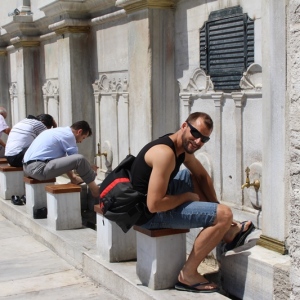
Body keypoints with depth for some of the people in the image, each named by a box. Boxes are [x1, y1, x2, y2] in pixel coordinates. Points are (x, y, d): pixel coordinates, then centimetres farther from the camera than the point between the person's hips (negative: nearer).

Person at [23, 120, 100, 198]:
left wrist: (73, 177, 34)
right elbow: (77, 159, 1)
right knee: (79, 159, -18)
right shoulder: (69, 135, -6)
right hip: (38, 169, -11)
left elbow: (65, 159, 32)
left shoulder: (60, 131, 22)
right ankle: (95, 190, -2)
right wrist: (88, 169, 18)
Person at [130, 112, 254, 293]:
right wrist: (186, 197, -14)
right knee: (224, 215, -14)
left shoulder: (183, 147, 4)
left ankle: (228, 232, 22)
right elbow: (154, 205, -30)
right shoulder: (165, 153, -26)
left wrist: (215, 206, 10)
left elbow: (202, 176, 21)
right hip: (148, 214, -10)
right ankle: (187, 275, -5)